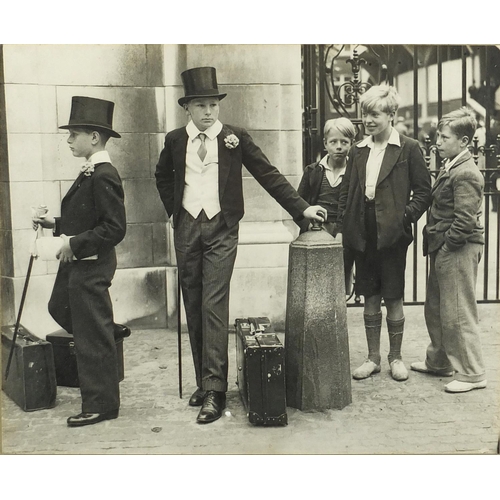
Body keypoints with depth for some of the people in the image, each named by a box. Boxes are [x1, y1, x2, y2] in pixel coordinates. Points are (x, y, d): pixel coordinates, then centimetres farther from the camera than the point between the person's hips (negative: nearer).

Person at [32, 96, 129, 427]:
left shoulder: (103, 177, -20)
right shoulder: (91, 173, 9)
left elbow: (115, 228, -25)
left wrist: (74, 243, -23)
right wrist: (56, 223, 7)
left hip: (91, 266, -10)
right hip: (76, 263, 10)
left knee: (93, 337, 0)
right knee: (61, 309, 27)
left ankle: (101, 406, 13)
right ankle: (112, 330, 42)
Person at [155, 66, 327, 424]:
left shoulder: (235, 138, 0)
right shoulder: (175, 140, 7)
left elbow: (268, 174, 0)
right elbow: (163, 177, 24)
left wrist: (301, 207, -7)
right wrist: (173, 209, 11)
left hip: (221, 229, -3)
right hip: (186, 229, 3)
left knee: (214, 305, -12)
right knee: (194, 308, 6)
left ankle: (215, 390, -9)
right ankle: (203, 381, 17)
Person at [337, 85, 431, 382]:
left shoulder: (409, 149, -3)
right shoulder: (358, 151, 10)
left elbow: (423, 191, -3)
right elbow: (346, 192, 12)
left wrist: (406, 216, -16)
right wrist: (344, 225, 1)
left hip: (392, 234, -4)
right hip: (363, 235, 4)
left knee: (394, 298, 6)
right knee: (370, 298, 12)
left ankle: (396, 357, 23)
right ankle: (373, 358, 24)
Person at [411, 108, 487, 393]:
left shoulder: (466, 174, -18)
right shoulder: (450, 169, 13)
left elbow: (465, 220, -24)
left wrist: (446, 246, -15)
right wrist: (435, 244, 10)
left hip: (458, 251, -10)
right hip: (444, 251, 10)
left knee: (458, 314, -2)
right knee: (436, 309, 19)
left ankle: (472, 373, 9)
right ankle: (439, 362, 34)